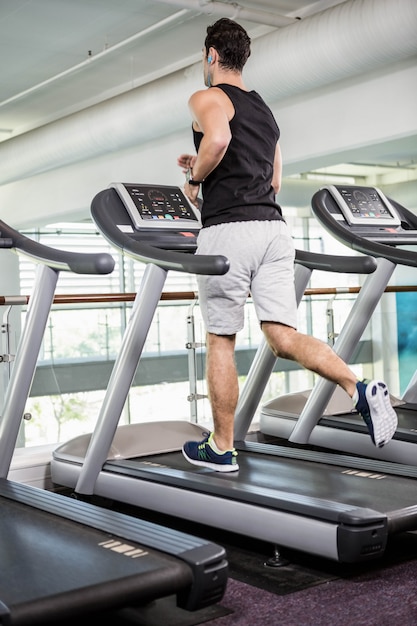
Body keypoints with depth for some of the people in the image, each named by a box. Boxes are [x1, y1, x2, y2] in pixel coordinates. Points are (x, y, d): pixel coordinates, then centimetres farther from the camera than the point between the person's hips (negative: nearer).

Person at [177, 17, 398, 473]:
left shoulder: (208, 98, 2)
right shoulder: (264, 111, 26)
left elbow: (218, 139, -21)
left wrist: (194, 178, -3)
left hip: (228, 230, -6)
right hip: (273, 227, 7)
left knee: (220, 340, 4)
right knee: (284, 337, 2)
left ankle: (220, 448, 13)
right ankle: (360, 389, -18)